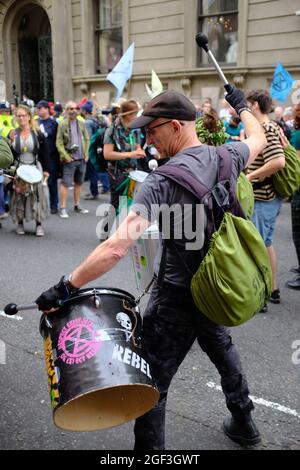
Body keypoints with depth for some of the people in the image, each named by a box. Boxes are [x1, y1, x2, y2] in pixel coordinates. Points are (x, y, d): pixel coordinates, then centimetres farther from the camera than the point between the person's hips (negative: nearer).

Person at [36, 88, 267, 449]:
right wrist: (241, 106, 36)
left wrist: (66, 287, -26)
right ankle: (243, 423, 50)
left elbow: (117, 247, -33)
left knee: (151, 382, 8)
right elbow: (259, 139, 19)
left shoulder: (164, 181, -25)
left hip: (177, 295, -7)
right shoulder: (226, 157, -6)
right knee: (220, 347, 32)